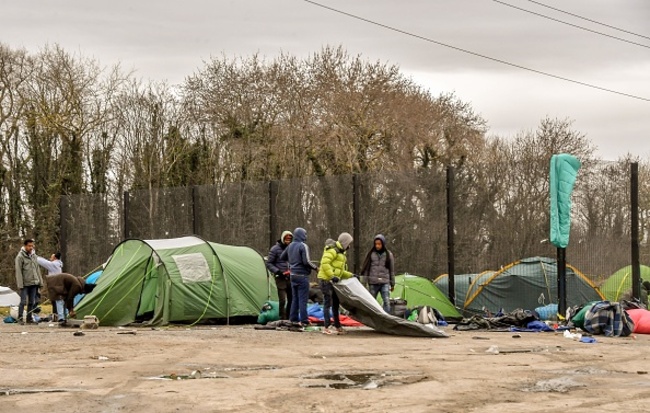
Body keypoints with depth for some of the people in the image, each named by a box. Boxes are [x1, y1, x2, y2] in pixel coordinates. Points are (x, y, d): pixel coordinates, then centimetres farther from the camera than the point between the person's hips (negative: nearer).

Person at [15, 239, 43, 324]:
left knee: (32, 302, 8)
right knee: (23, 301, -5)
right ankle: (20, 318, 2)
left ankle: (30, 318, 13)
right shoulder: (20, 256, -8)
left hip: (33, 283, 6)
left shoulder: (34, 255, 11)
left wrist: (40, 281, 10)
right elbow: (18, 271, -10)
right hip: (25, 284, -6)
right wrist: (20, 284, -15)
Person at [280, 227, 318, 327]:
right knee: (303, 299, -4)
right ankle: (304, 320, -4)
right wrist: (315, 268, -5)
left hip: (293, 275, 7)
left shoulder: (290, 246, 8)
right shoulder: (303, 246, -14)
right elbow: (306, 261, -20)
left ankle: (293, 318, 16)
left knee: (295, 298, 14)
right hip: (302, 275, -7)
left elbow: (282, 258, 17)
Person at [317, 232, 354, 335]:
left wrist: (350, 275, 17)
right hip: (326, 279, -10)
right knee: (328, 303, -9)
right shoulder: (332, 250, -13)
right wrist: (332, 276, -27)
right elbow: (325, 263, -24)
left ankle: (337, 327, 18)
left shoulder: (340, 252, 20)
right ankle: (327, 327, -9)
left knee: (335, 303, 12)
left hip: (333, 281, 10)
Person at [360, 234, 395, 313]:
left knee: (386, 302, -12)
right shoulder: (371, 254, 5)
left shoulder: (389, 255, 6)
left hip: (385, 283, -1)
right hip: (373, 283, 1)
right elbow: (365, 268, 6)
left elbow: (392, 270, 11)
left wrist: (392, 284, 11)